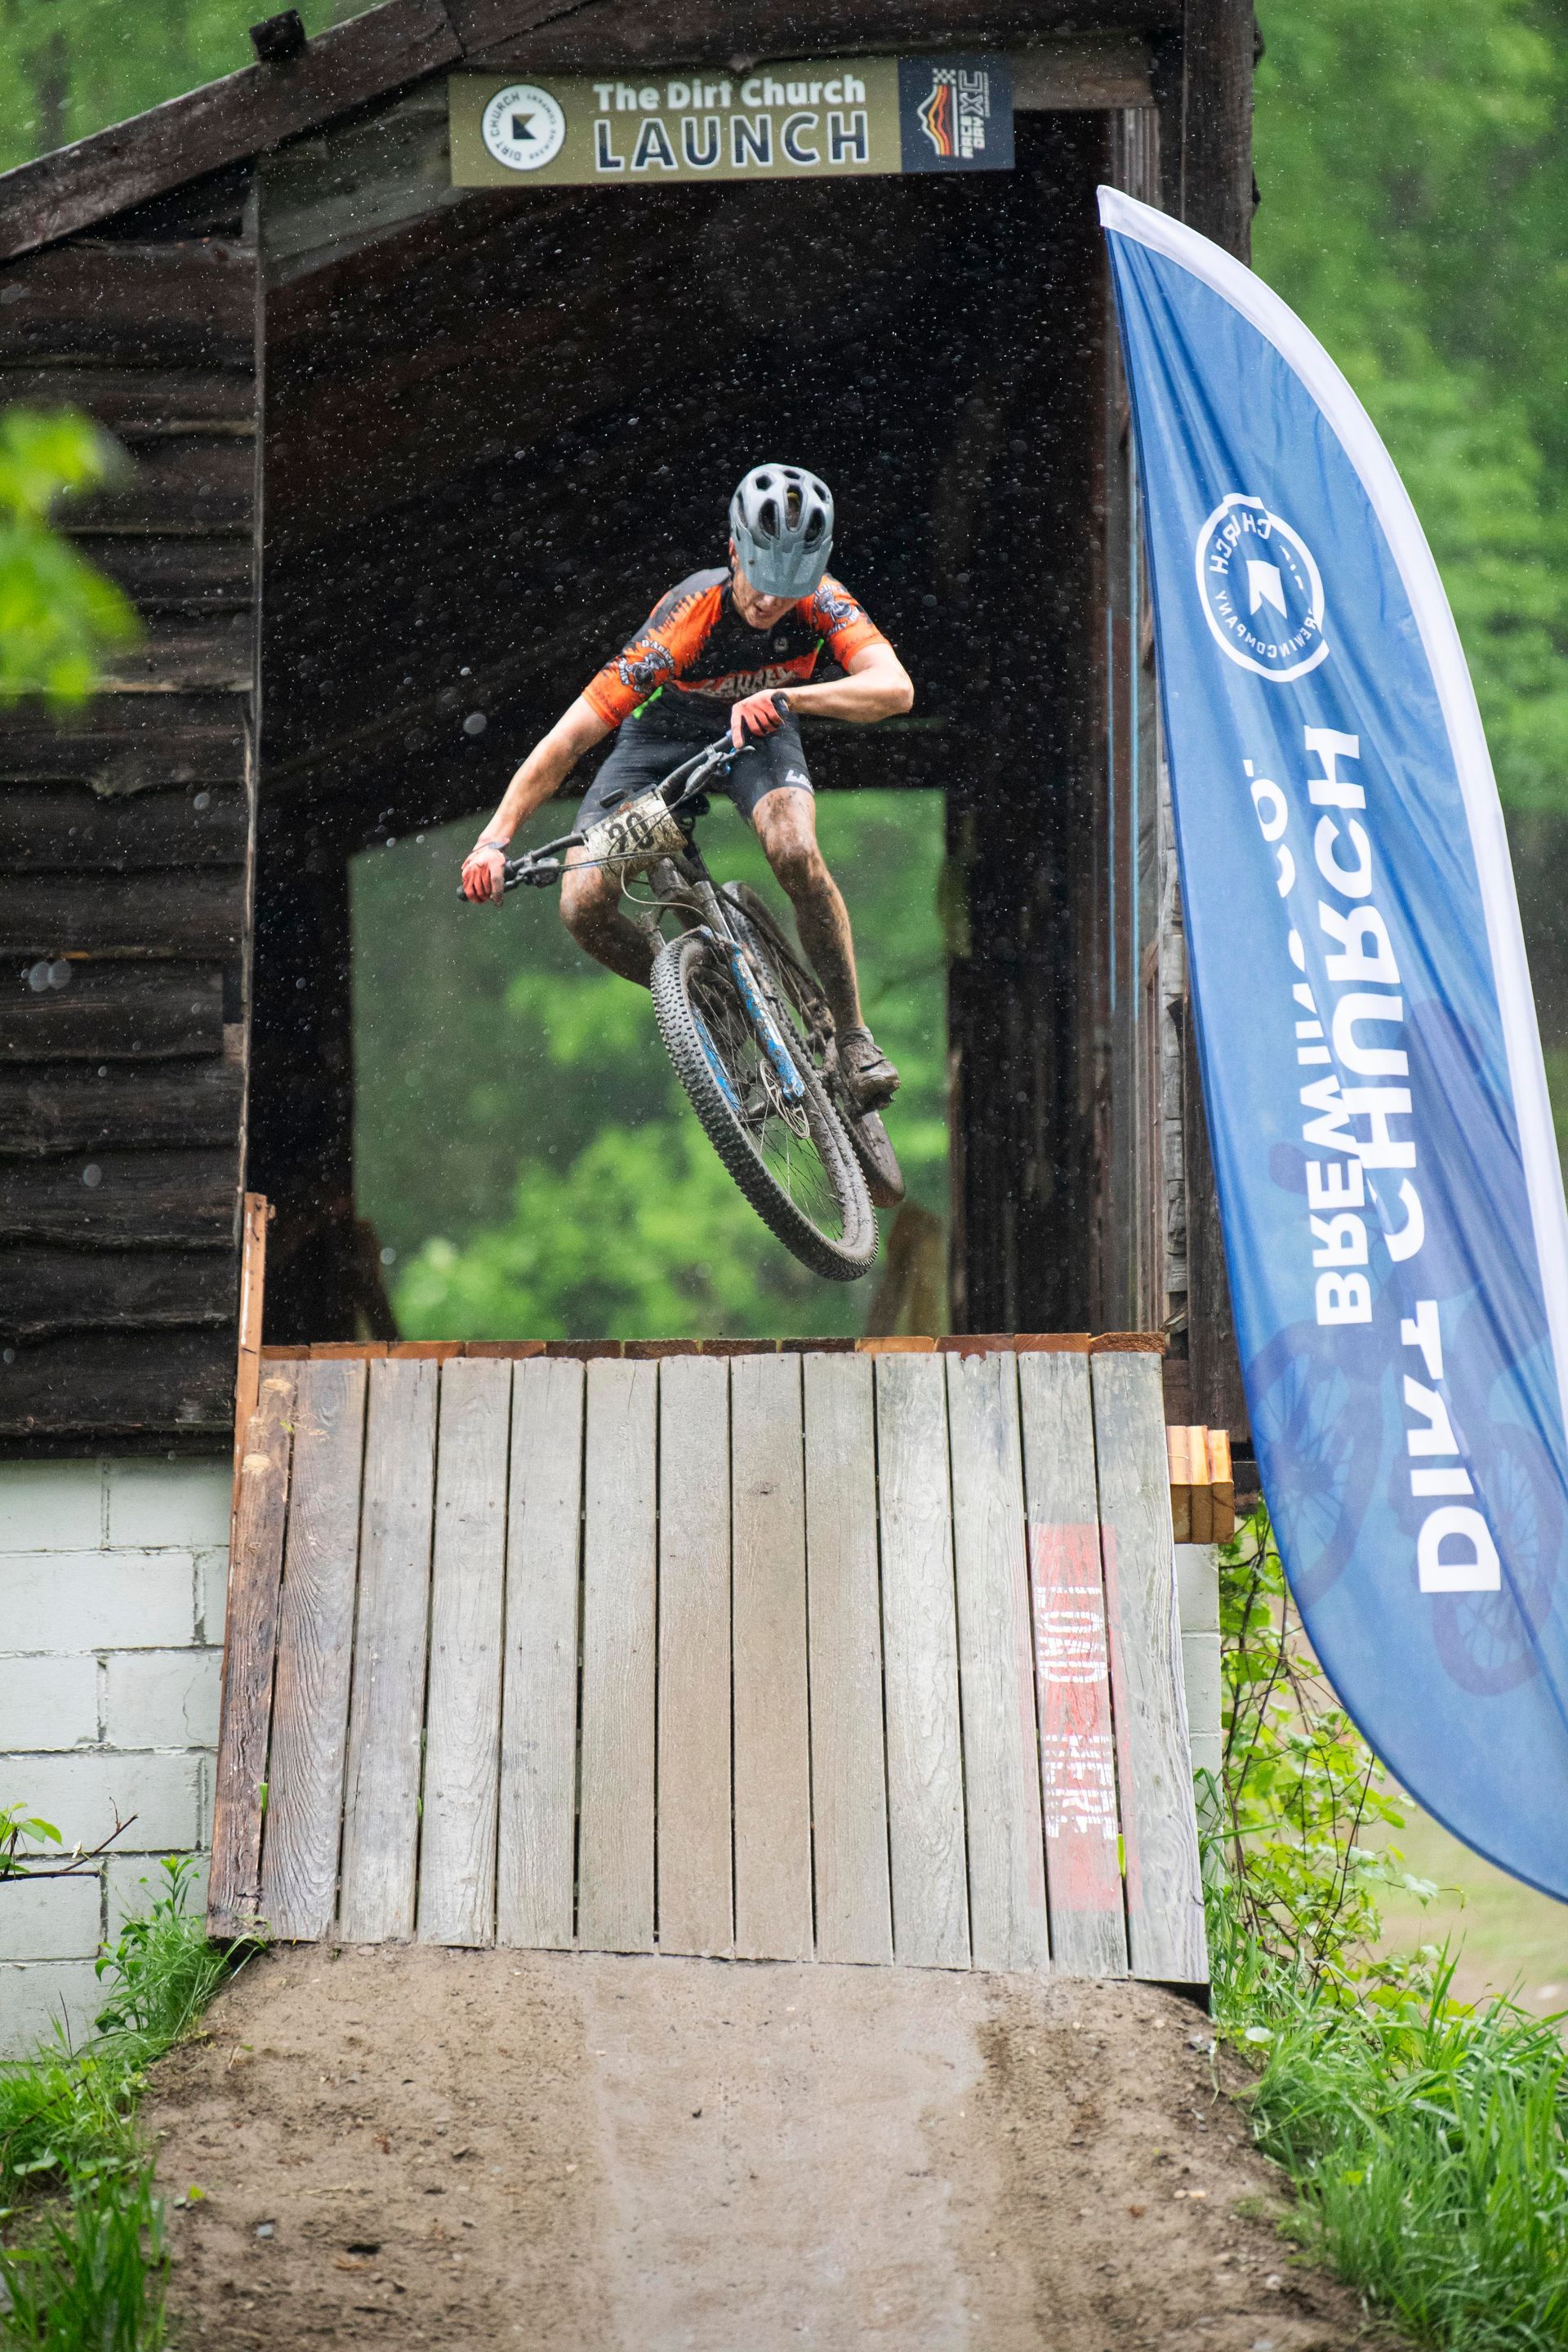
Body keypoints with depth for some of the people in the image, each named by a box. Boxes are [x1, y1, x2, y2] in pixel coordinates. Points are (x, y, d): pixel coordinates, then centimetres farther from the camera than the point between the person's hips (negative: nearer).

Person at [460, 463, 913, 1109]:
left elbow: (895, 687, -42)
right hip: (662, 736, 0)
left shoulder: (819, 600, -28)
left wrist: (786, 697, -57)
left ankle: (852, 1036, -14)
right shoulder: (688, 620, -35)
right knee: (584, 908, -19)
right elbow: (572, 735, -34)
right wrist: (495, 838, -40)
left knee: (797, 854, -32)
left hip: (756, 730, 0)